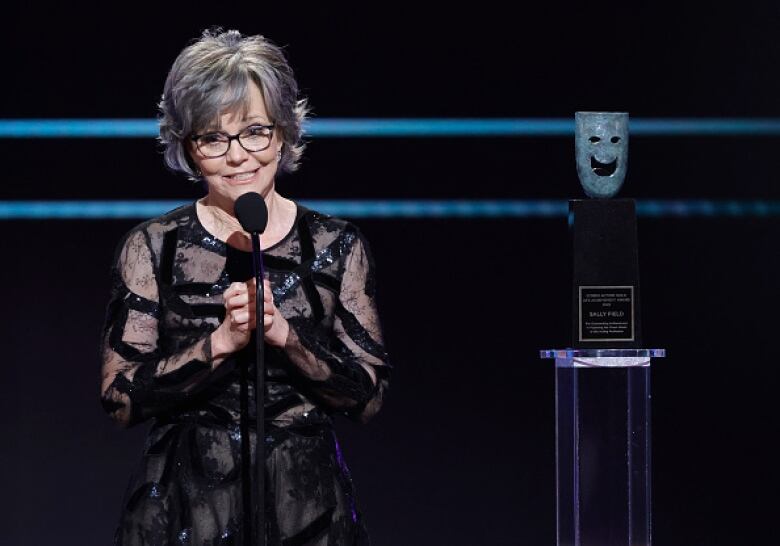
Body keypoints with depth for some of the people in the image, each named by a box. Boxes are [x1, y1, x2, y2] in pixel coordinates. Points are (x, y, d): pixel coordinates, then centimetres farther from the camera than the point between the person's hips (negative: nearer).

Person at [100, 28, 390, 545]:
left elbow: (368, 395, -2)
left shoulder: (337, 246, 1)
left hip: (306, 505, 1)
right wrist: (219, 343, -19)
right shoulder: (152, 247, 0)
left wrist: (285, 335, -17)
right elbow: (121, 397, -6)